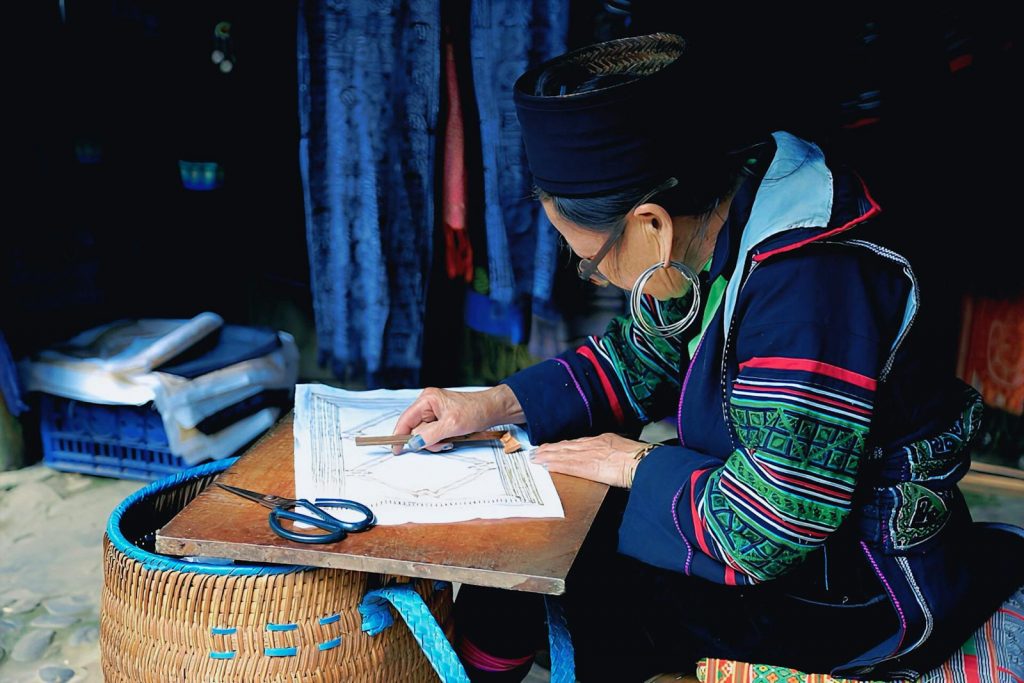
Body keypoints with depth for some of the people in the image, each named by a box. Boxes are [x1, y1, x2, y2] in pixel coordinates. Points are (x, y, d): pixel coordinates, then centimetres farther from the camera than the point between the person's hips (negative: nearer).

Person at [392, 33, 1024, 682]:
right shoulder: (707, 225, -7)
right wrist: (496, 404, -2)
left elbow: (761, 533, -31)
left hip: (853, 595, -8)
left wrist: (640, 467, -14)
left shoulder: (809, 290, -34)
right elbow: (640, 360, 7)